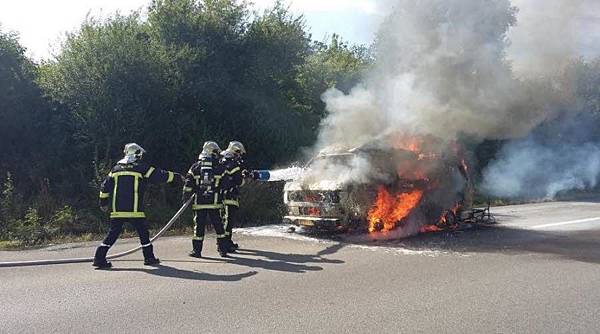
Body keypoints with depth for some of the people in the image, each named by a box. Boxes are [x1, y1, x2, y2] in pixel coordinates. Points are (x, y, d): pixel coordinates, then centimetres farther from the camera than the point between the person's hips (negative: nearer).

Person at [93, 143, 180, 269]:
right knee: (143, 232, 8)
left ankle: (99, 258, 4)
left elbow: (105, 187, 16)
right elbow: (160, 175, 2)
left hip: (117, 210, 4)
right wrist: (175, 176, 15)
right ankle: (149, 257, 14)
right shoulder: (141, 168, -1)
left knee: (113, 233, 9)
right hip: (134, 210, -4)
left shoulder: (115, 169, 13)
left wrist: (103, 203, 27)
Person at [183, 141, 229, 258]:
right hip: (215, 203, -1)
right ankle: (222, 249, 12)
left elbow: (188, 184, 2)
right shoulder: (220, 167, 0)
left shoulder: (195, 167, 3)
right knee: (218, 226, 8)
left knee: (199, 226, 7)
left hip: (199, 203, 1)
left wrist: (186, 197, 11)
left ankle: (196, 250, 10)